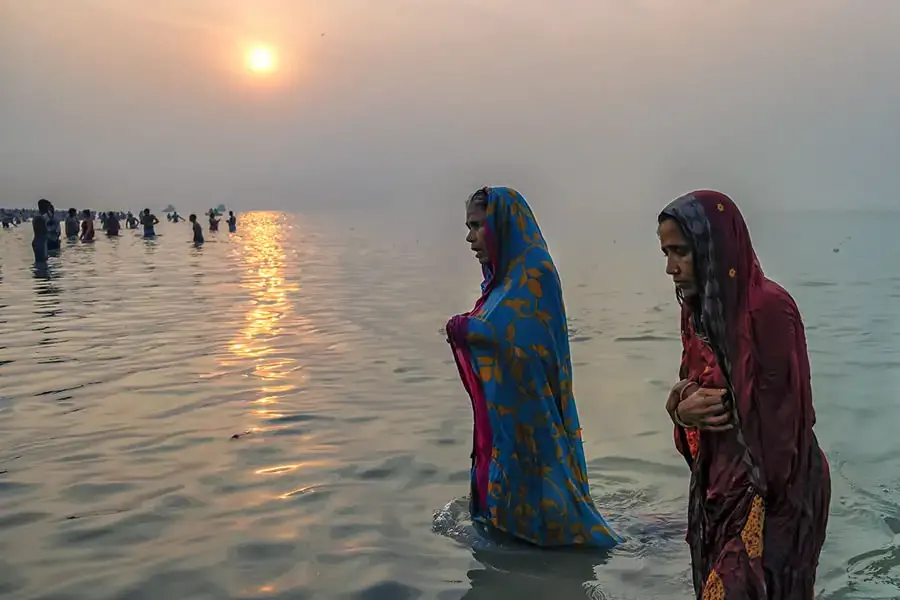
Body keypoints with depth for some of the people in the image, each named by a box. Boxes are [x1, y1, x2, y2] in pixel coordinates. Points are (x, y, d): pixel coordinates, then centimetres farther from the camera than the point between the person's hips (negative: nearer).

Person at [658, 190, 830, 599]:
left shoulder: (768, 308, -21)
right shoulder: (699, 308, 3)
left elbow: (784, 414, -20)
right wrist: (681, 408, -12)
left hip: (768, 491, -7)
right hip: (715, 483, 8)